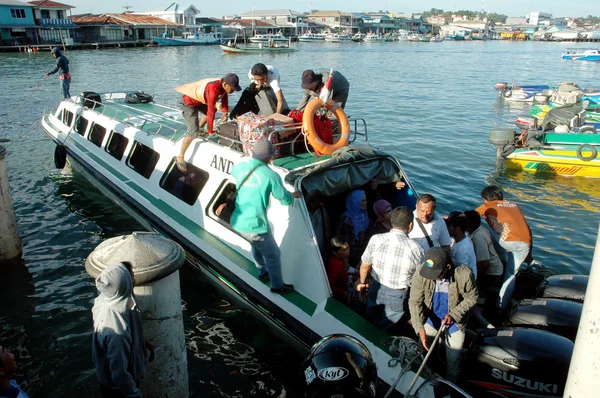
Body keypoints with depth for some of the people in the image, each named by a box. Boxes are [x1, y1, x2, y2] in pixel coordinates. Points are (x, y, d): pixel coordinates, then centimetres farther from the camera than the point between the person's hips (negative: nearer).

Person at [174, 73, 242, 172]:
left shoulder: (223, 85, -12)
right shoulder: (213, 90, -37)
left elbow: (224, 97, 9)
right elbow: (211, 112, -30)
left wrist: (225, 112, 0)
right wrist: (210, 131, -21)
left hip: (199, 100, 9)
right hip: (188, 103, -9)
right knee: (193, 133, -17)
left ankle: (198, 129, 41)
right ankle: (180, 157, -4)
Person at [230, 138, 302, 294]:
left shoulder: (240, 167, 1)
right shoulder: (270, 175, -17)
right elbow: (285, 199, -6)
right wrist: (294, 195, 16)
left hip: (237, 222, 7)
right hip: (255, 226, -7)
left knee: (256, 245, 35)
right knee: (273, 255, 16)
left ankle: (262, 272, 54)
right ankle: (278, 286, 34)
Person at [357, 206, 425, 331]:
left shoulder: (376, 239, -18)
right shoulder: (416, 249, -22)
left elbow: (365, 265, -4)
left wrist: (362, 282, 15)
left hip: (376, 288, 2)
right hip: (398, 295, -2)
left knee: (370, 325, 27)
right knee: (384, 329, 21)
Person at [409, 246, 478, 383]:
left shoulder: (464, 275, -32)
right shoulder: (421, 274, -29)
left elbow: (471, 298, -14)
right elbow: (415, 301, -21)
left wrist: (453, 314, -24)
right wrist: (420, 328, -30)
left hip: (454, 323, -2)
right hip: (431, 319, 2)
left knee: (453, 360, 14)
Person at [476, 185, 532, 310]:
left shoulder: (490, 206, 11)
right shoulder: (514, 205, 26)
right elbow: (527, 228, 23)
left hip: (510, 242, -6)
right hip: (526, 245, 6)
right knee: (511, 274, 17)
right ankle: (501, 306, 17)